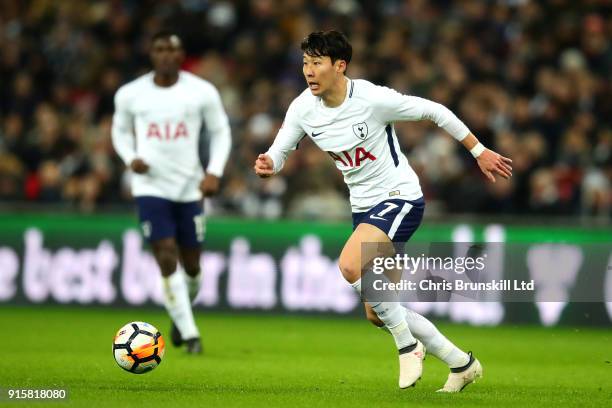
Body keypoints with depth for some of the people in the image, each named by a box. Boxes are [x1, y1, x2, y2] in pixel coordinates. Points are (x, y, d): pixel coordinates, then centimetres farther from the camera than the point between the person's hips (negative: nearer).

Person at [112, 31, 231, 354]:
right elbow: (120, 130, 15)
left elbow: (220, 132, 6)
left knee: (190, 265, 7)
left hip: (190, 187, 1)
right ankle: (189, 334, -6)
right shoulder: (130, 94, 0)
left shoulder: (203, 92, -3)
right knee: (167, 260, -13)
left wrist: (214, 172, -7)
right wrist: (130, 158, -4)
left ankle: (180, 317, 38)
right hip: (150, 186, -1)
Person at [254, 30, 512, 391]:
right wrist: (267, 165, -22)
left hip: (400, 198, -8)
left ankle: (408, 344, -12)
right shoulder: (303, 109, -4)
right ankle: (461, 364, 24)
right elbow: (277, 154, 4)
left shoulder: (372, 99, -20)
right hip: (364, 207, 8)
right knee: (377, 314, 8)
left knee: (350, 265, -32)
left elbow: (435, 111, -10)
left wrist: (480, 152, -4)